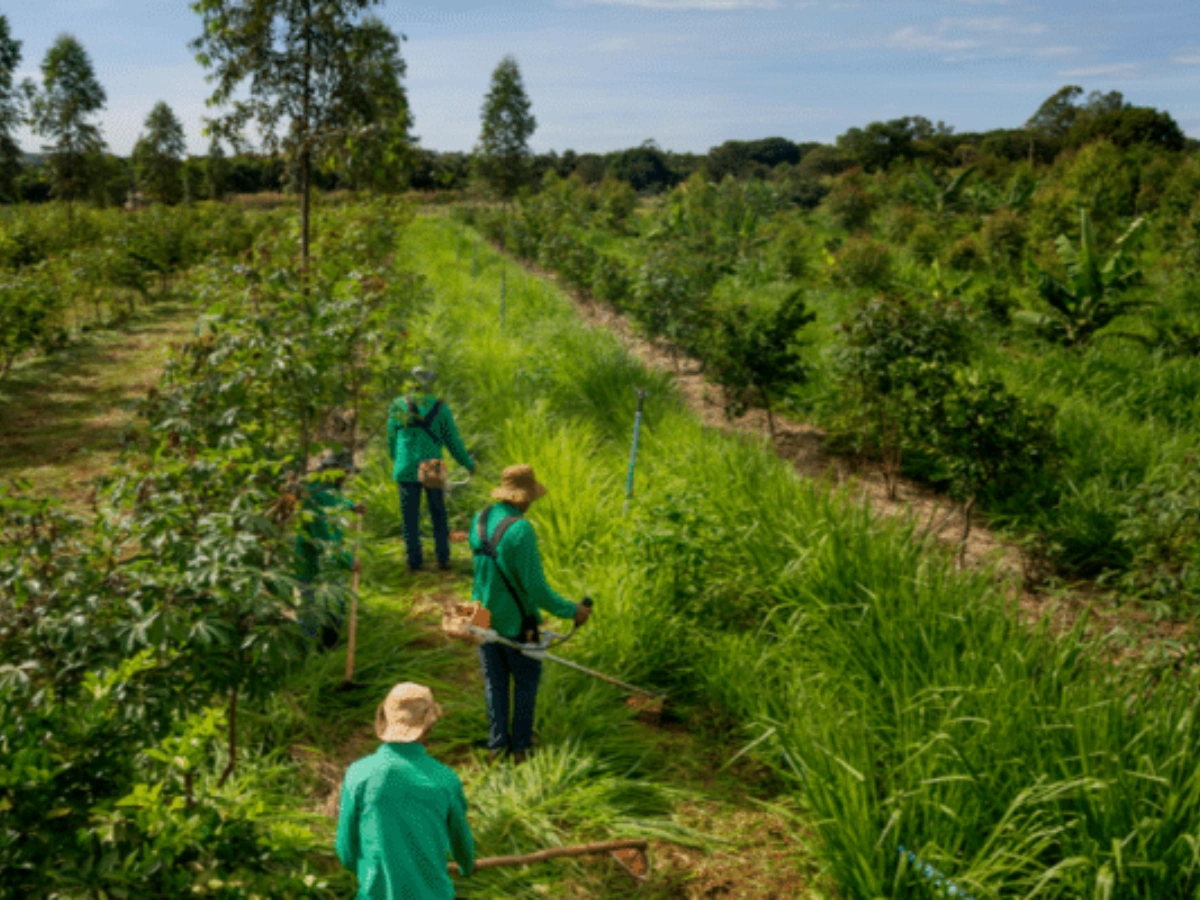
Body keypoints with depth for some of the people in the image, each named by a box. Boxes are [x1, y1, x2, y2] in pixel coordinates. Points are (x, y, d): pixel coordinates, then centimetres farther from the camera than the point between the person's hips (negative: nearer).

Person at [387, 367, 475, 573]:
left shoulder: (397, 406, -1)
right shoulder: (440, 407, -3)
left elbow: (392, 440, 9)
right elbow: (453, 441, 2)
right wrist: (468, 463, 16)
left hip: (406, 469, 0)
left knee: (410, 517, 7)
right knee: (438, 514, 13)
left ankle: (414, 561, 10)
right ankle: (443, 558, 14)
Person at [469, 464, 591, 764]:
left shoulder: (479, 521, -4)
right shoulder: (520, 530, -25)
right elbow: (535, 587, -24)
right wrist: (571, 610, -14)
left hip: (484, 615, 6)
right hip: (515, 621, -6)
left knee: (494, 681, 18)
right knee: (525, 682, 14)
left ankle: (496, 743, 26)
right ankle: (520, 746, 23)